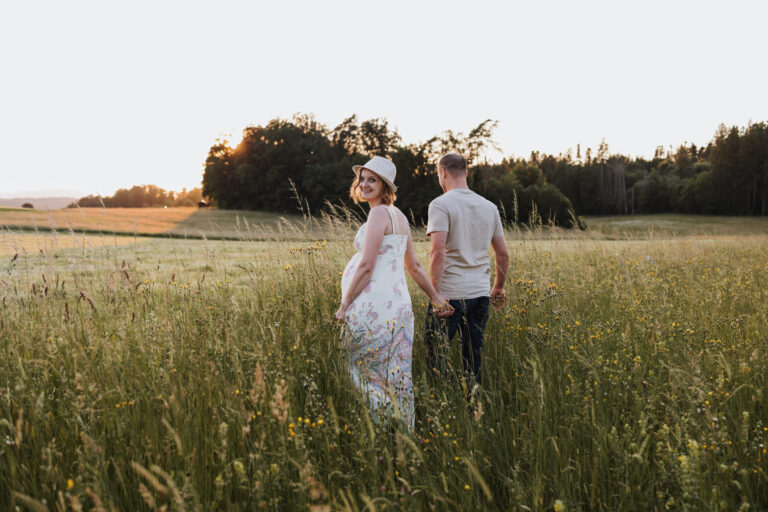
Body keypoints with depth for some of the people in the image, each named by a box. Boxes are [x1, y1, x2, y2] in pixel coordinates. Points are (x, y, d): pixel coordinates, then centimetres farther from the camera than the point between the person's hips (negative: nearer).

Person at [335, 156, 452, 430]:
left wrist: (344, 306, -10)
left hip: (374, 306, -9)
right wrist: (436, 297, 27)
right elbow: (414, 266, 21)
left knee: (371, 374, -2)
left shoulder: (379, 213, -10)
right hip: (398, 303, 9)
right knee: (395, 376, 12)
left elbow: (366, 266, -15)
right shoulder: (399, 216, 17)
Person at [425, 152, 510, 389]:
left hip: (450, 293, -6)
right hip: (481, 293, 6)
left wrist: (435, 292, -17)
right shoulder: (489, 207, 11)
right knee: (474, 356, 12)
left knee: (436, 356, 3)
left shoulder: (441, 204, -7)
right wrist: (499, 287, 26)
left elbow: (438, 250, -19)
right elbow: (503, 254, 14)